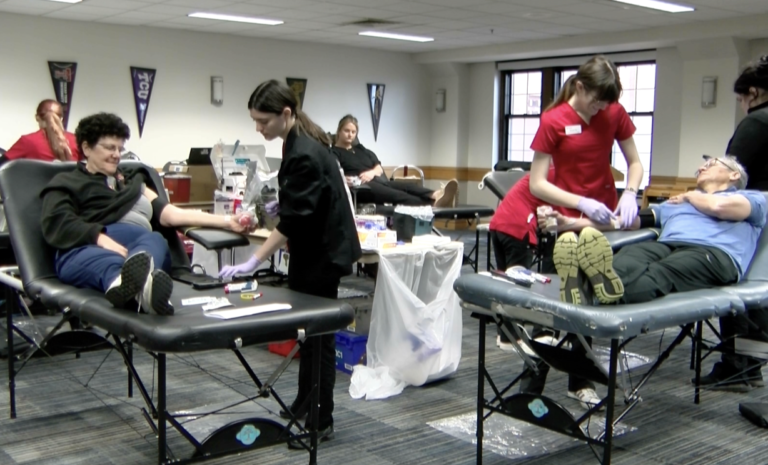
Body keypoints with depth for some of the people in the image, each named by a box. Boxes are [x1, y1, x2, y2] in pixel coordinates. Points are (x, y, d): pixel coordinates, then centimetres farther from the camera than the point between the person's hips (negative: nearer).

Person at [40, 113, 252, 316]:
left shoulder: (133, 181, 37)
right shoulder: (66, 183, 24)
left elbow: (170, 214, 23)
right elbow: (57, 225, 3)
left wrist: (226, 222, 10)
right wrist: (101, 238, -18)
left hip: (137, 248, 3)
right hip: (87, 248, -2)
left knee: (155, 241, -34)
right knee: (109, 261, -39)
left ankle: (133, 284, -68)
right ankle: (125, 281, -73)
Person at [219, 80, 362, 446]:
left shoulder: (303, 154, -26)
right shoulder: (302, 141, 4)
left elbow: (293, 220, -29)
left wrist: (253, 262, -29)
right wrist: (281, 203, 8)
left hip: (322, 252, -10)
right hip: (318, 247, 10)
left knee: (317, 333, -2)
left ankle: (320, 422, 10)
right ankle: (304, 405, 30)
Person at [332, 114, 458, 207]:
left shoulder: (360, 149, 30)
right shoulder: (334, 152, 12)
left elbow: (379, 168, 23)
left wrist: (371, 172, -1)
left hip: (379, 182, 7)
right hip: (360, 188, -7)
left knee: (406, 186, -26)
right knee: (396, 194, -34)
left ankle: (434, 196, -56)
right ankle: (432, 204, -59)